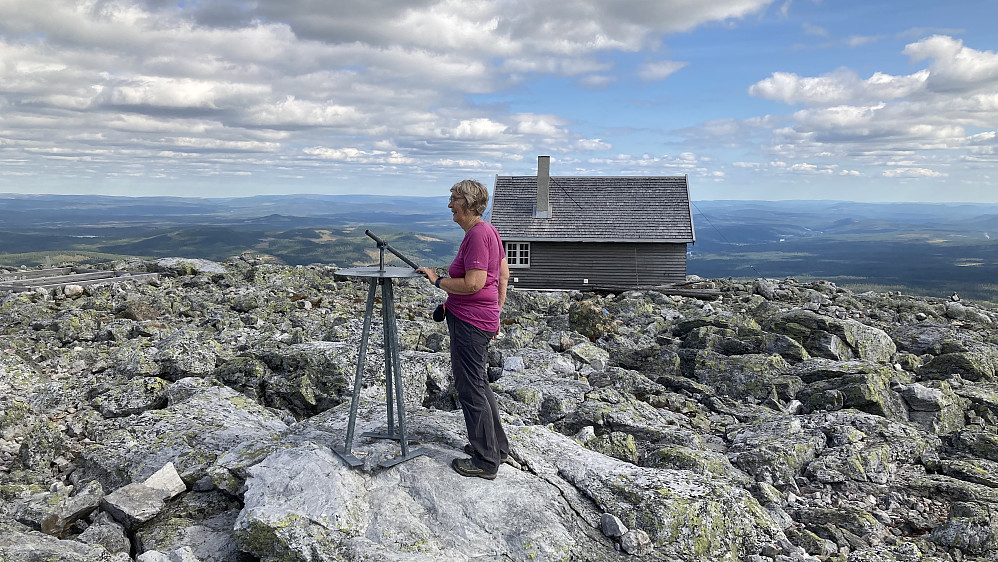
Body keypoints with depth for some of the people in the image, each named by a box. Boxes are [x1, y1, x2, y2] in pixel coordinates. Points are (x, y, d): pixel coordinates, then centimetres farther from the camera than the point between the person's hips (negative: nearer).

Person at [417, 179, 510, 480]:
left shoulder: (477, 235, -19)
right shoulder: (488, 230, 13)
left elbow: (473, 283, -26)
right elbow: (503, 275, 18)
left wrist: (438, 280, -13)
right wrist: (495, 312, 22)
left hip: (470, 321, -11)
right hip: (482, 317, 11)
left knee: (471, 388, -3)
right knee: (478, 382, 20)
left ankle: (485, 461, 7)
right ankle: (496, 446, 32)